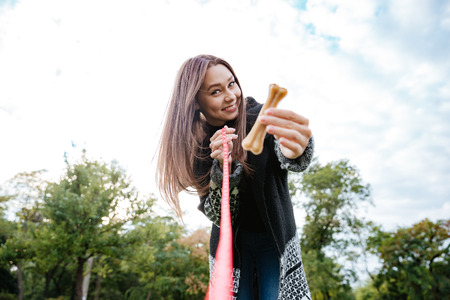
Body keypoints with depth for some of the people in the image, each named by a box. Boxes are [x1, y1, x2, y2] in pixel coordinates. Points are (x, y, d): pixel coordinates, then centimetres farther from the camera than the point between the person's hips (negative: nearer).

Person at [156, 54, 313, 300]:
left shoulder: (259, 116, -17)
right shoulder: (195, 144, -12)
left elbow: (291, 159, -35)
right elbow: (217, 215, -15)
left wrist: (296, 151, -59)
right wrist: (223, 166, -33)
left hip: (275, 235, -1)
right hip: (231, 241, 1)